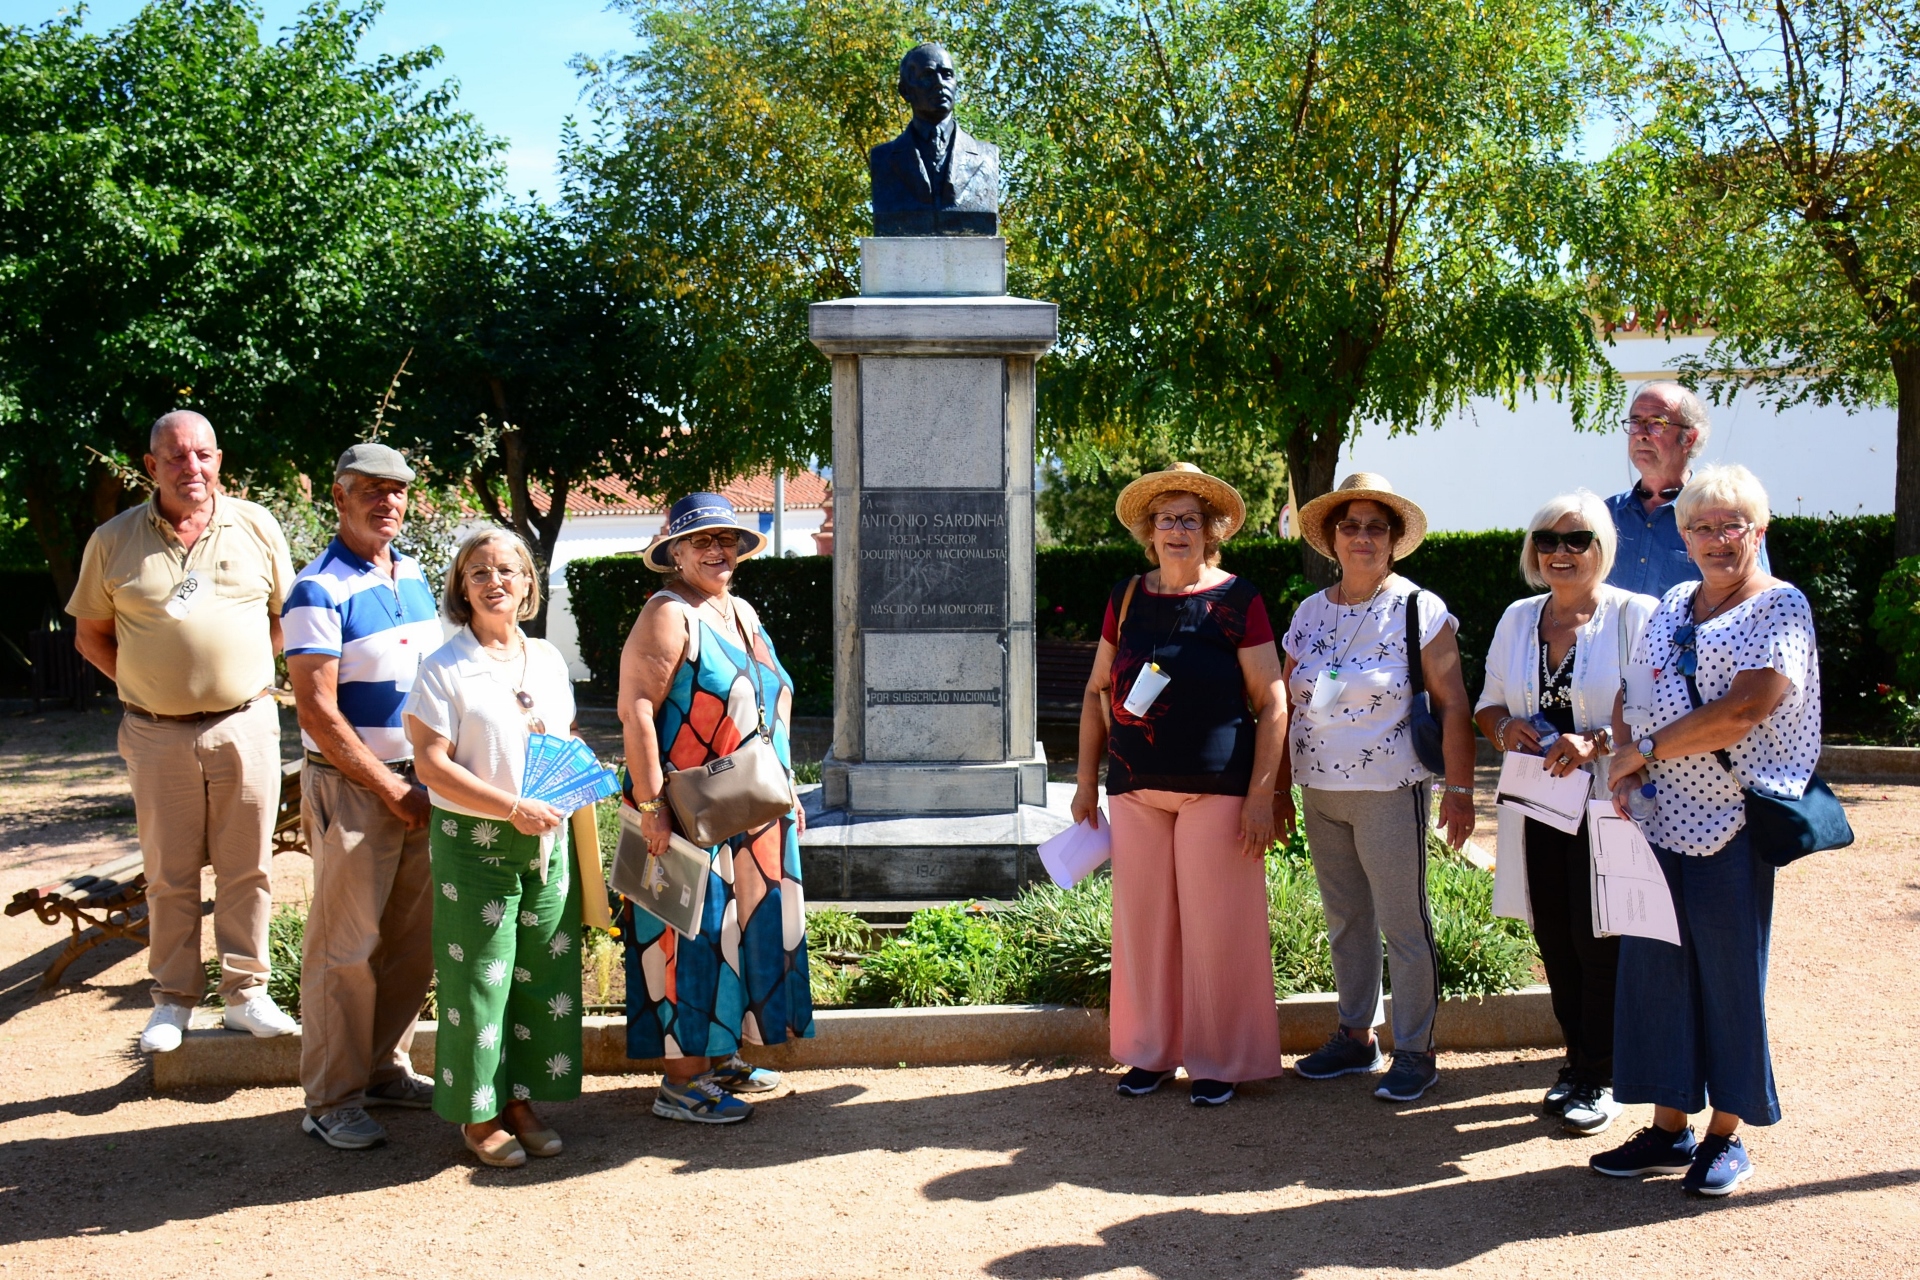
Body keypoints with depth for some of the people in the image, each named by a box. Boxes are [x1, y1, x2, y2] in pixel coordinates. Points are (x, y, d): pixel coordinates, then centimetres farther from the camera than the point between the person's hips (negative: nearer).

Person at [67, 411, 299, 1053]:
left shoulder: (257, 527, 3)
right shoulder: (113, 541, 1)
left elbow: (286, 614, 13)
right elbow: (90, 634, 10)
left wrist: (247, 671, 3)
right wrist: (143, 684, 0)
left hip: (246, 726, 0)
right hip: (157, 735, 0)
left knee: (247, 867, 6)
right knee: (169, 873, 8)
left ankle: (245, 992, 18)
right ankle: (173, 1000, 20)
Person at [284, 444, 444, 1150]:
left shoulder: (414, 575, 11)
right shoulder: (320, 589, -12)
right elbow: (317, 709, -16)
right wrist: (390, 787, -13)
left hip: (418, 780, 7)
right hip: (352, 786, -7)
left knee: (414, 936, 13)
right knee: (346, 945, -2)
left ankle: (386, 1068, 27)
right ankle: (331, 1100, 8)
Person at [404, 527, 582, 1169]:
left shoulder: (549, 660, 11)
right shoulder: (444, 669, -7)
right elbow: (431, 763, -12)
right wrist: (512, 808, -19)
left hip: (547, 839, 5)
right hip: (473, 843, -5)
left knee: (543, 974, 8)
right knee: (479, 977, 0)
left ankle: (522, 1100, 22)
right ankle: (478, 1114, 13)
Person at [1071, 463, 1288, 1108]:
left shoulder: (1236, 600, -3)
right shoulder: (1126, 597, 8)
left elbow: (1272, 703, -4)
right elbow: (1097, 691, 16)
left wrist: (1261, 794, -10)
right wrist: (1086, 781, 12)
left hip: (1216, 788, -4)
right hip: (1136, 787, 4)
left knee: (1215, 923, 1)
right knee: (1141, 920, 8)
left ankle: (1218, 1060, 15)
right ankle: (1151, 1051, 23)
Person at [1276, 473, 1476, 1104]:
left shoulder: (1420, 611, -6)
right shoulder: (1310, 613, 8)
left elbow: (1452, 705, -7)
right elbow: (1286, 707, 12)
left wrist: (1460, 790, -12)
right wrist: (1280, 789, 11)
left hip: (1390, 793, -5)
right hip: (1319, 794, 5)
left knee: (1404, 924, 1)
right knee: (1344, 920, 14)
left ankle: (1415, 1050, 13)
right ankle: (1356, 1036, 27)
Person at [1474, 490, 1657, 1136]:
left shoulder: (1634, 615, -5)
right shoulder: (1517, 618, 12)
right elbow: (1488, 703, 19)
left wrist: (1596, 742, -22)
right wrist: (1505, 727, -3)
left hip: (1606, 807, -5)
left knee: (1599, 942, -2)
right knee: (1555, 940, 11)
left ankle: (1599, 1079, 12)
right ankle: (1579, 1060, 26)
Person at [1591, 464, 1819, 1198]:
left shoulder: (1781, 607, -4)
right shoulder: (1672, 608, 15)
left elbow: (1744, 711, -16)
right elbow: (1628, 698, 14)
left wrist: (1648, 749, -10)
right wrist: (1624, 766, -6)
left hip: (1734, 823, -6)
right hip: (1659, 819, 6)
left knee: (1730, 975, 2)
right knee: (1655, 968, 7)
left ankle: (1726, 1136, 15)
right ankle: (1670, 1129, 18)